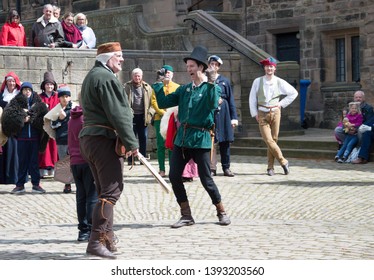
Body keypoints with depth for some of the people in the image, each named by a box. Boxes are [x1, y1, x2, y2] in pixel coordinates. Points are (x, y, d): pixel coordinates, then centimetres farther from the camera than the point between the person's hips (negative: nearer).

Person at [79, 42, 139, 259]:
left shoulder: (92, 76, 20)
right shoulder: (106, 78, -13)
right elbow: (117, 114, -18)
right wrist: (132, 143, -15)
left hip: (89, 137, 11)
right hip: (105, 139, -11)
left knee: (105, 190, 15)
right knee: (112, 190, -10)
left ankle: (107, 240, 18)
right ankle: (97, 241, -14)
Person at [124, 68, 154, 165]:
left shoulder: (147, 87, 7)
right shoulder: (127, 87, 1)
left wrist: (150, 113, -5)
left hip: (143, 117, 2)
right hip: (131, 116, -2)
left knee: (143, 139, 5)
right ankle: (130, 160, 4)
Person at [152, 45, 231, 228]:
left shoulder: (212, 88, -3)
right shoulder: (184, 89, 13)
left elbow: (213, 105, -23)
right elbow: (163, 102, 11)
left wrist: (210, 83, -27)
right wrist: (158, 84, 2)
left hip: (200, 138, -6)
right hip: (182, 137, 6)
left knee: (206, 179, -2)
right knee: (174, 176, 1)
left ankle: (221, 213, 18)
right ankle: (186, 216, 12)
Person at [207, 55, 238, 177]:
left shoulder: (224, 81, 9)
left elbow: (231, 99, 8)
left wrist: (234, 117, 4)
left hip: (223, 112, 2)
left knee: (225, 141, 4)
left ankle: (226, 168, 12)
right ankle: (212, 168, 0)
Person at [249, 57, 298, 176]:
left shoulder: (279, 82, 3)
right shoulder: (257, 81, 2)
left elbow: (293, 93, 13)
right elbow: (252, 98, 8)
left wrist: (282, 104, 6)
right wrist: (255, 114, 4)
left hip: (275, 112, 1)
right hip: (262, 114, -1)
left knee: (274, 139, 1)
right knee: (268, 140, -11)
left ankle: (270, 167, 10)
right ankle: (284, 162, 2)